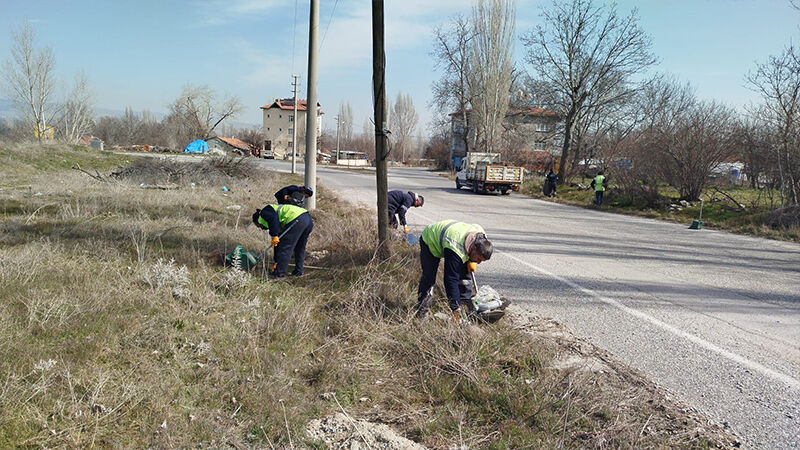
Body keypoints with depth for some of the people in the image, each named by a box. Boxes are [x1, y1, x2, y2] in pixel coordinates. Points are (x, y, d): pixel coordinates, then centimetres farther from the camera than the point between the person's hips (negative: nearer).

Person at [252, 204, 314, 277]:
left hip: (297, 220, -10)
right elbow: (278, 244, 37)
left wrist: (274, 236, -11)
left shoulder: (264, 212, 14)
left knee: (285, 247, 1)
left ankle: (280, 272, 7)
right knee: (300, 248, 23)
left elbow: (273, 218, -12)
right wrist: (277, 262, 39)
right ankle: (298, 270, 27)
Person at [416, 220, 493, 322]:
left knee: (464, 274, -3)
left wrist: (472, 262, -10)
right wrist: (456, 310, -43)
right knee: (429, 277, -13)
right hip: (430, 240, -7)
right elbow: (451, 280, -43)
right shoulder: (455, 250, -46)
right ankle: (421, 312, 0)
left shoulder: (481, 237, -25)